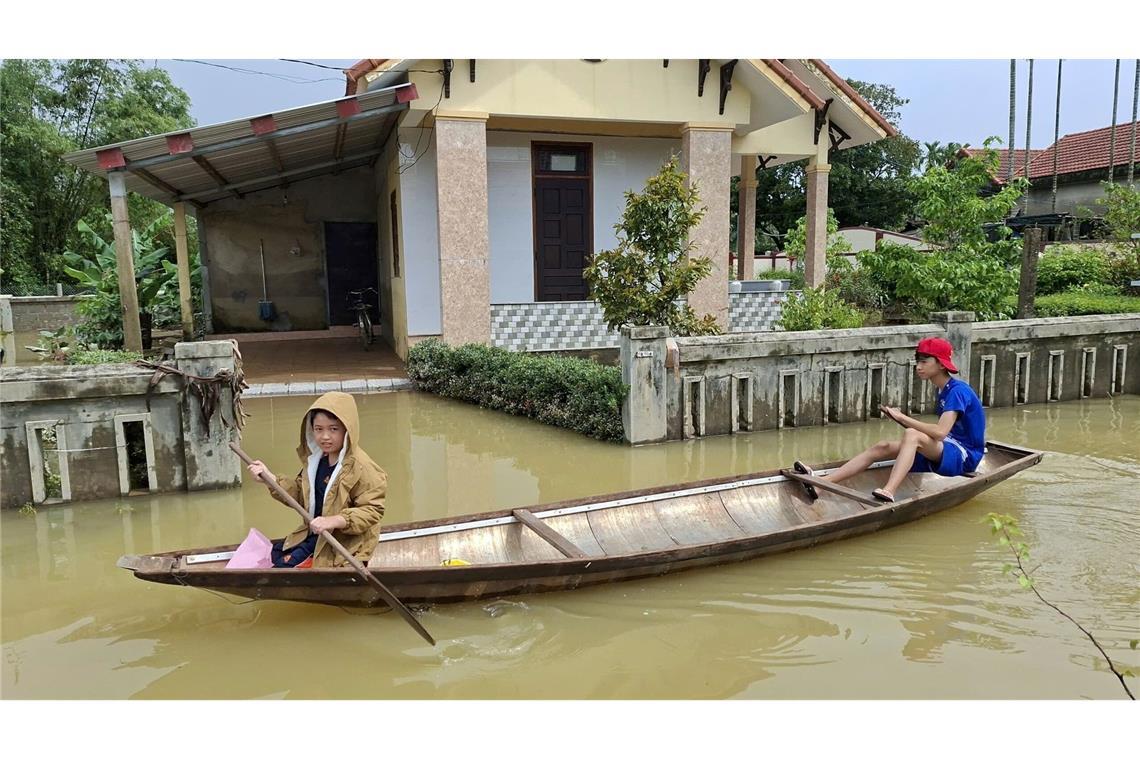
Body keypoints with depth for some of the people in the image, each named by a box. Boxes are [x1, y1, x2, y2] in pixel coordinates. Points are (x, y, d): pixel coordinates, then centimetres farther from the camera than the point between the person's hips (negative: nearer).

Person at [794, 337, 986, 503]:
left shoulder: (957, 390, -15)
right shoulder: (943, 391, 13)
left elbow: (940, 432, -28)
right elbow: (941, 432, 10)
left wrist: (902, 418, -21)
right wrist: (904, 420, -1)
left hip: (964, 456, -8)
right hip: (943, 452, 8)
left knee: (911, 435, -34)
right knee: (882, 447, -9)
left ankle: (889, 492, -51)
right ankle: (821, 483, -19)